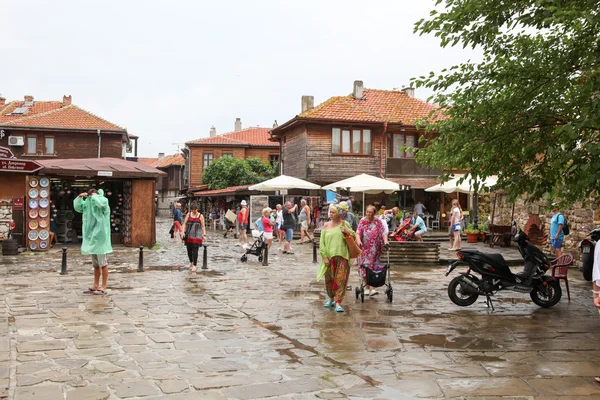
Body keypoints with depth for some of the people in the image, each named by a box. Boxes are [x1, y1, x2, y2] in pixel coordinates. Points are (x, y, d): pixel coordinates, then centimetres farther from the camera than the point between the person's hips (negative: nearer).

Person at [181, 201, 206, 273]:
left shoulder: (200, 216, 3)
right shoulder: (188, 215, 8)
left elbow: (203, 226, 2)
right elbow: (184, 224, 6)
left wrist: (204, 235, -6)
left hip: (197, 236, -3)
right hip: (189, 235, 3)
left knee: (195, 250, -11)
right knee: (189, 250, 8)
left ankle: (194, 265, -8)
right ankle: (191, 262, 31)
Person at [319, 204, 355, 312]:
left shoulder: (345, 224, 5)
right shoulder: (326, 225, 5)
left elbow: (354, 236, 14)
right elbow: (322, 243, 3)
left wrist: (347, 231, -7)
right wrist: (324, 257, -6)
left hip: (342, 256, -1)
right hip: (329, 256, 1)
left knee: (341, 279, -7)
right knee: (329, 279, 11)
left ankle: (338, 303, -7)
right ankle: (330, 298, 33)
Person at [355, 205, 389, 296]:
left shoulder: (378, 222, 4)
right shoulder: (362, 221, 4)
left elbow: (384, 232, -3)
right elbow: (358, 233, -6)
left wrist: (385, 241, -22)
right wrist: (358, 241, -25)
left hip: (374, 249, -1)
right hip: (364, 248, 1)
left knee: (373, 268, -5)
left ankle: (372, 288, -8)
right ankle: (367, 288, 13)